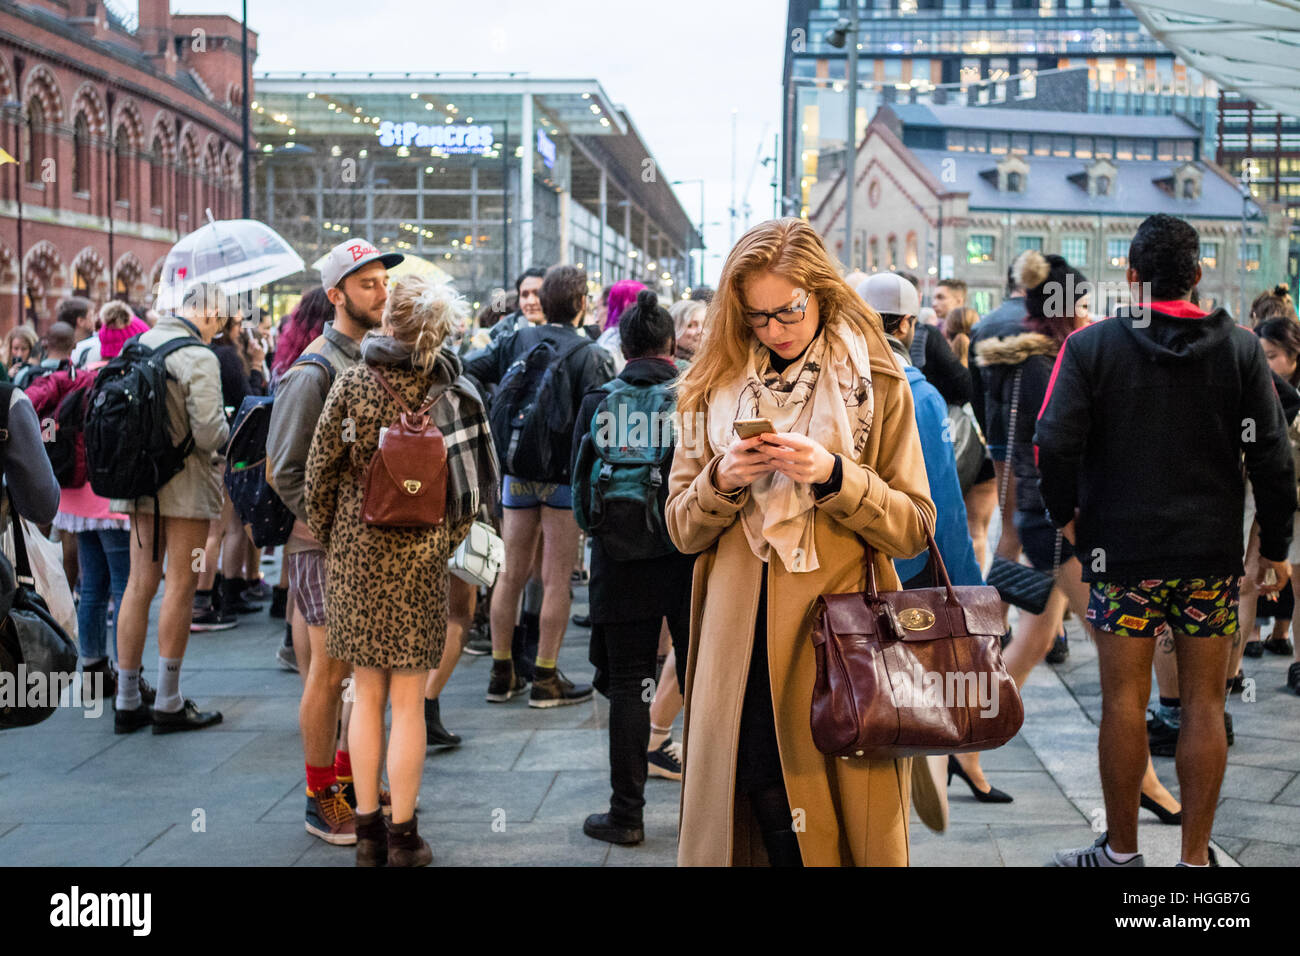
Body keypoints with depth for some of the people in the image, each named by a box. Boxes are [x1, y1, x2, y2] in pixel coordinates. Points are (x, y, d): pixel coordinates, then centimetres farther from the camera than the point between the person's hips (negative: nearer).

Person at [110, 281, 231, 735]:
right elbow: (208, 432, -19)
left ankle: (127, 701, 15)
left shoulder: (139, 344, 8)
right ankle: (168, 704, 6)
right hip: (184, 481, -7)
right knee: (180, 586, 0)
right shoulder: (198, 357, -15)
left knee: (139, 584, 10)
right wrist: (227, 432, 1)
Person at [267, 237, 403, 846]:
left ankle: (351, 778, 27)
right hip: (324, 543, -7)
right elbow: (284, 471, -13)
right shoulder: (315, 371, -13)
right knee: (331, 669, -2)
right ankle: (321, 800, 11)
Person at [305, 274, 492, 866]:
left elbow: (321, 467, -3)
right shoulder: (452, 390, -4)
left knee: (367, 695, 11)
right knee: (408, 700, 6)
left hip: (357, 551, 0)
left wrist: (325, 534, 12)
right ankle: (403, 837, 11)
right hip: (420, 556, 0)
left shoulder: (352, 384, -6)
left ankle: (368, 832, 17)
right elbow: (469, 479, -2)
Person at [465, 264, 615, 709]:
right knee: (556, 580, 3)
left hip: (517, 472, 5)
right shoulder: (591, 355, -11)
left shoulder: (513, 342, 2)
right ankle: (545, 679, 8)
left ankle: (502, 673, 19)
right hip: (564, 478, -5)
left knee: (511, 573, 12)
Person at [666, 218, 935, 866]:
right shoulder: (715, 388, 10)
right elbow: (682, 530, 12)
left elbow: (913, 528, 0)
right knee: (758, 807, -1)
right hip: (739, 647, 2)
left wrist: (835, 477, -14)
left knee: (844, 821, 0)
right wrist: (721, 481, -8)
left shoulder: (877, 386, 4)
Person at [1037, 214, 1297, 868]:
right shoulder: (1240, 349, 2)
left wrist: (1065, 514, 5)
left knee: (1124, 701, 6)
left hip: (1122, 550, -2)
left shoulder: (1090, 346, -4)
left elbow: (1054, 443, -11)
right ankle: (1195, 857, 13)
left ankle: (1121, 850, 15)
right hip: (1213, 555, 2)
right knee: (1203, 704, 8)